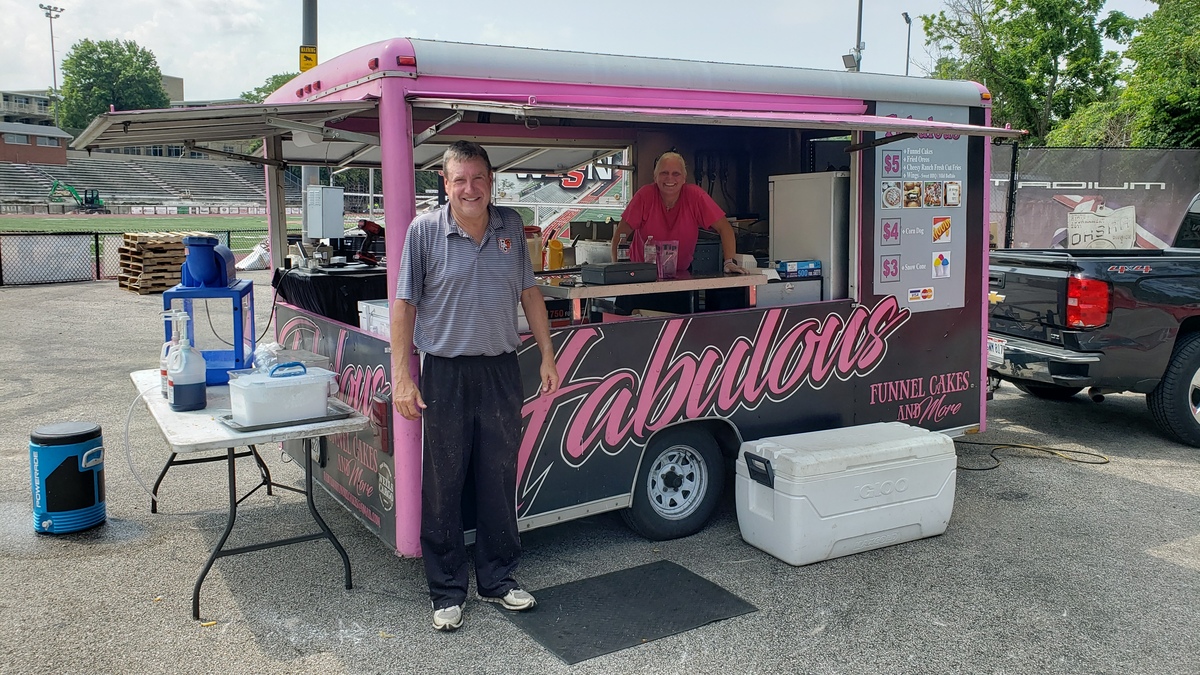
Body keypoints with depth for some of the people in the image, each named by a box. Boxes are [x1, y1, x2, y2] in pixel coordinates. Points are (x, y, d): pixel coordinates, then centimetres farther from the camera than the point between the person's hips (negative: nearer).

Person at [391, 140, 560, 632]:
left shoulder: (511, 226, 5)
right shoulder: (424, 231, -5)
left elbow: (529, 292, 13)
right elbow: (404, 305, -4)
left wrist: (547, 355, 10)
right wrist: (402, 377, -9)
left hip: (501, 369, 3)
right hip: (445, 372, -3)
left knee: (500, 477, 12)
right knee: (443, 484, 5)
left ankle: (497, 579, 29)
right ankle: (447, 591, 20)